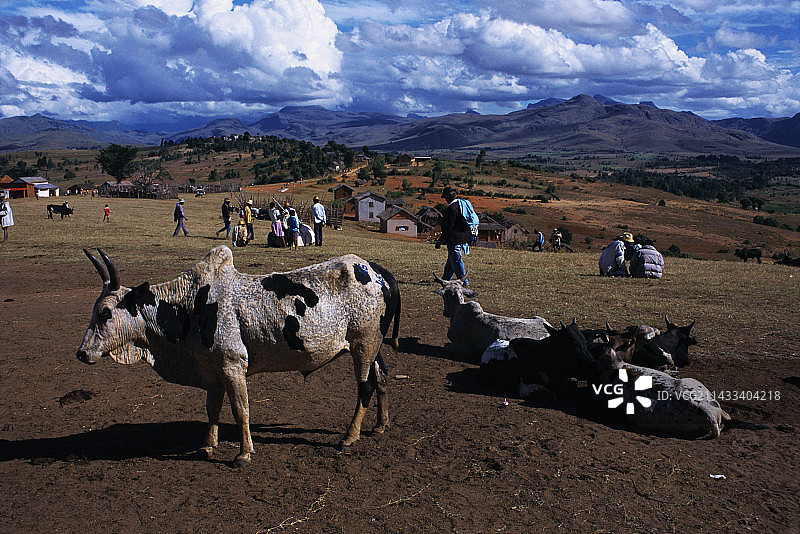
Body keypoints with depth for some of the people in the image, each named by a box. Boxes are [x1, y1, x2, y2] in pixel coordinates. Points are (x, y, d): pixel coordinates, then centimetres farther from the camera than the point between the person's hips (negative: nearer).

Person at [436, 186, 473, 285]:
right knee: (451, 260, 17)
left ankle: (463, 280, 4)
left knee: (456, 261, -1)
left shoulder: (452, 208, -19)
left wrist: (440, 240, -18)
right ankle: (445, 279, 27)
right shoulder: (461, 205, 11)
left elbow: (449, 227, -22)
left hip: (455, 240, -10)